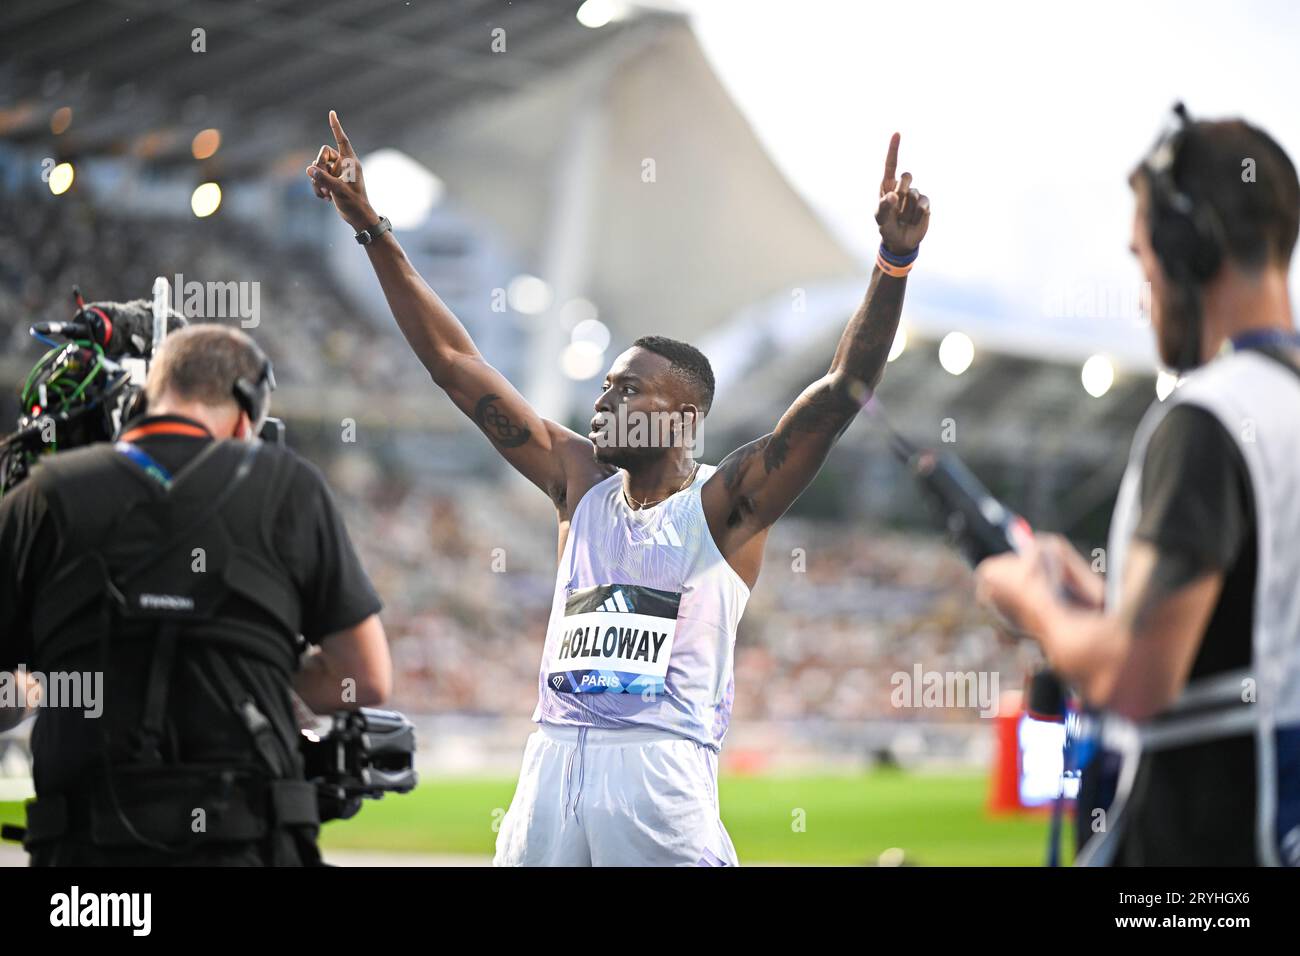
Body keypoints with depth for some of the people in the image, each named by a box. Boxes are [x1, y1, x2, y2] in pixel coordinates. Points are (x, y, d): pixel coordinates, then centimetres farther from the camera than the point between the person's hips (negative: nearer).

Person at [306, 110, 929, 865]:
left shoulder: (725, 504, 3)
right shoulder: (580, 482, 17)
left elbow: (843, 391, -7)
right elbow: (455, 363, 18)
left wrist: (896, 260, -18)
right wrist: (373, 232, 15)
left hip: (663, 767, -5)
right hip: (553, 755, 5)